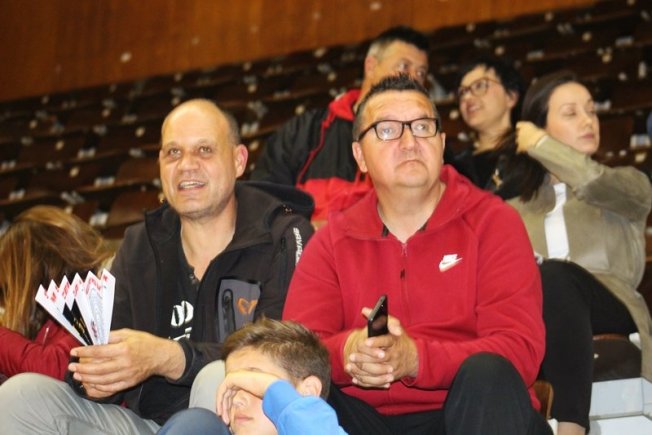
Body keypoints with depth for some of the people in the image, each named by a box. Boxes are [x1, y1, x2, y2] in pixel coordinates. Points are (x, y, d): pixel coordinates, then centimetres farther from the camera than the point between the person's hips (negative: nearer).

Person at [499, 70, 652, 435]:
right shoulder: (517, 210, 28)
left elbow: (596, 183, -5)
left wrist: (539, 145, 7)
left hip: (611, 322, -2)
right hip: (539, 330, 2)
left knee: (555, 275, -36)